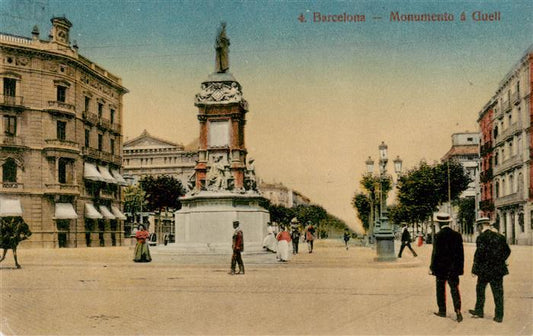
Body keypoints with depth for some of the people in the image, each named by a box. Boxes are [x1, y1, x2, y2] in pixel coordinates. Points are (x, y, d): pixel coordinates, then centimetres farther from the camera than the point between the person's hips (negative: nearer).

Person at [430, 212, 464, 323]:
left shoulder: (438, 236, -14)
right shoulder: (457, 235, 0)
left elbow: (436, 253, -12)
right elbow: (461, 252, 4)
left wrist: (432, 267, -4)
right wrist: (461, 267, 13)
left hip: (441, 268, -4)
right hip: (454, 268, 4)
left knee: (441, 289, 10)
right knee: (455, 289, 6)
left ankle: (442, 311, 18)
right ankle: (458, 310, -7)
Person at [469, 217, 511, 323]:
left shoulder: (481, 237, -12)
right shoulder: (500, 236, 7)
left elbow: (479, 253, -17)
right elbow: (507, 251, 12)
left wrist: (475, 268, -10)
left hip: (485, 269, -5)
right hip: (499, 269, 5)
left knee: (480, 290, 13)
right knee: (498, 292, 7)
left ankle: (479, 311, 22)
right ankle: (499, 316, 8)